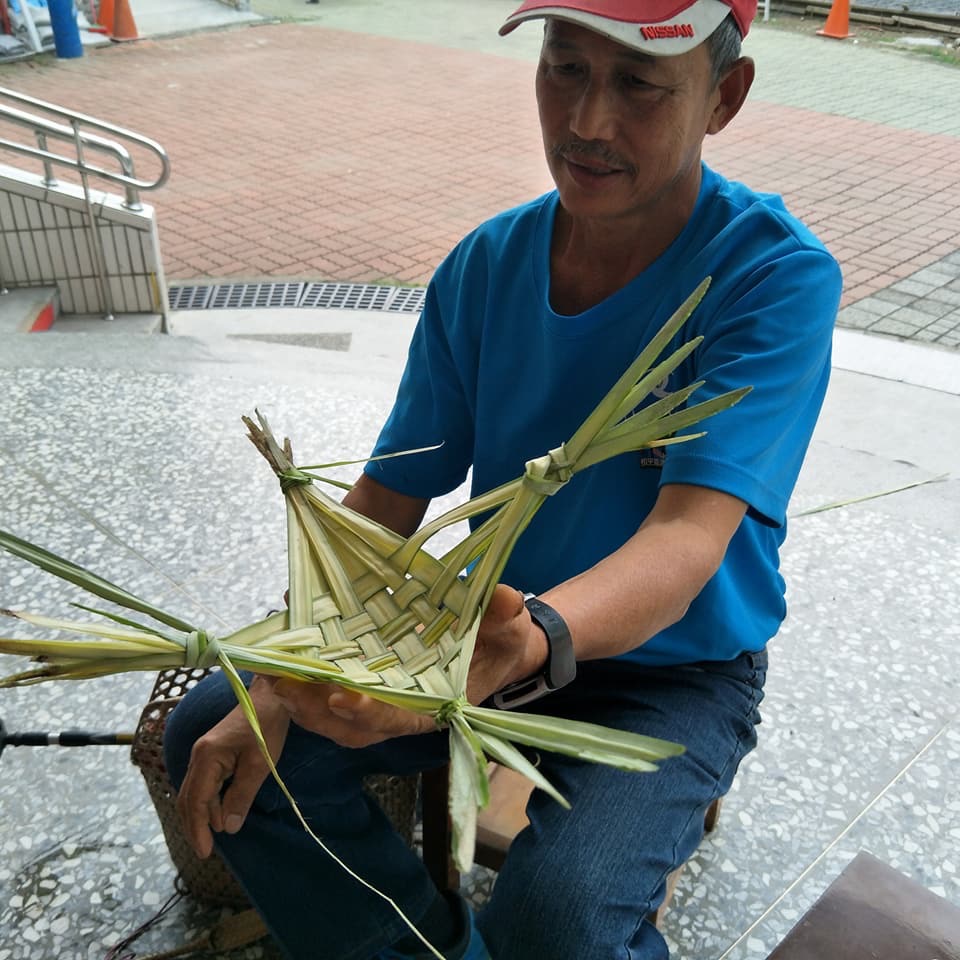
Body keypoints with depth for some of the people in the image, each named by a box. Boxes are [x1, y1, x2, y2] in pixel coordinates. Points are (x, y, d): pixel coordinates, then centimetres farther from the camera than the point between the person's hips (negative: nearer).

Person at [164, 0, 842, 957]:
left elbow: (689, 536, -32)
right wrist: (280, 688, -14)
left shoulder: (776, 275, -20)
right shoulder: (486, 265, -6)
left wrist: (530, 641, -53)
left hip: (674, 670, -4)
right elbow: (385, 501, -4)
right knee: (213, 736, -6)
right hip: (500, 629, 5)